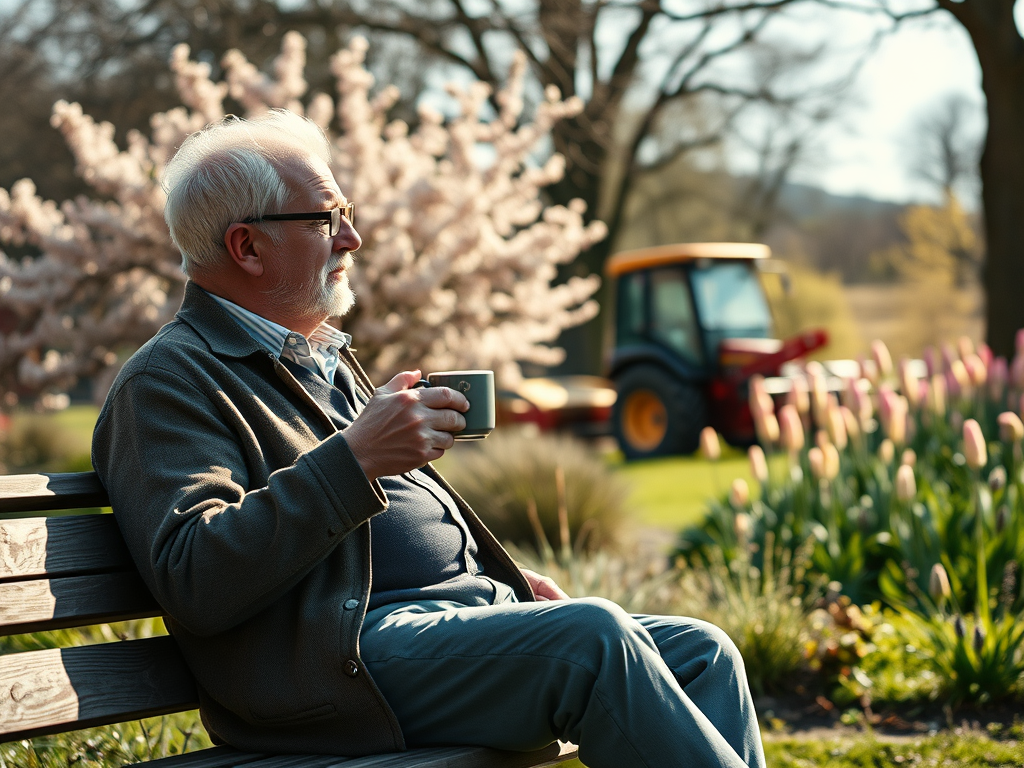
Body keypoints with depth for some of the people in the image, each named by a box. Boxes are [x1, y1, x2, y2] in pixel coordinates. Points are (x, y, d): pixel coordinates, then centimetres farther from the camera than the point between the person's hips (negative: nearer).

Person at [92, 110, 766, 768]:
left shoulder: (326, 357, 26)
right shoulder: (167, 383, -4)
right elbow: (194, 584, -19)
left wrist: (508, 583, 17)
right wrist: (354, 458, -24)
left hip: (466, 612, 9)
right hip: (346, 653, -9)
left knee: (703, 652, -5)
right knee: (592, 638, -29)